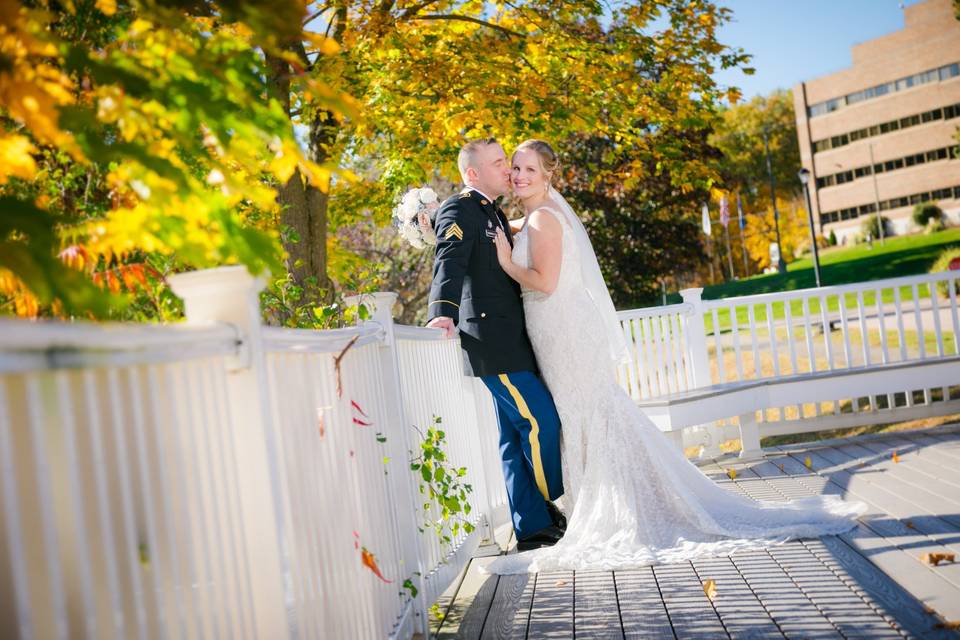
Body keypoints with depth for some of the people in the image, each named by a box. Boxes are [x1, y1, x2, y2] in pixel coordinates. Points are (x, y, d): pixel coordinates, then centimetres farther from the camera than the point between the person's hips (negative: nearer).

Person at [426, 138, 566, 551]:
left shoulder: (494, 213, 20)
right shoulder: (459, 211, -10)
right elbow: (449, 263, -28)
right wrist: (442, 311, -43)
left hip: (512, 342, 10)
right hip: (493, 342, -10)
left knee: (517, 437, 10)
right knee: (541, 422, -7)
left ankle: (533, 528, 16)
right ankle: (561, 512, 11)